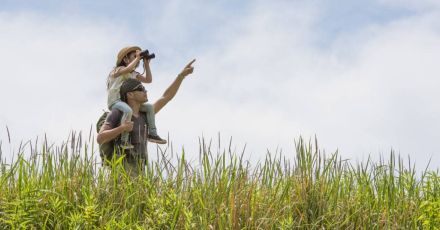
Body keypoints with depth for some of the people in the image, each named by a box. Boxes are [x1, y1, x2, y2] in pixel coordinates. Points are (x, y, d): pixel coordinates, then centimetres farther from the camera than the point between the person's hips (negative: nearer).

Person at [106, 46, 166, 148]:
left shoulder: (134, 74, 17)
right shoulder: (118, 70, -8)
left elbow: (148, 80, 14)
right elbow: (128, 69, -31)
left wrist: (146, 64, 10)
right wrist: (137, 58, -18)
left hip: (127, 101, 9)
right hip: (115, 101, -9)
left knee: (149, 107, 3)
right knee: (128, 111, -39)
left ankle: (152, 134, 6)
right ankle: (124, 141, -36)